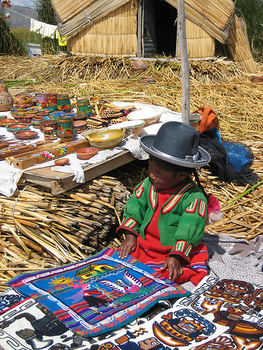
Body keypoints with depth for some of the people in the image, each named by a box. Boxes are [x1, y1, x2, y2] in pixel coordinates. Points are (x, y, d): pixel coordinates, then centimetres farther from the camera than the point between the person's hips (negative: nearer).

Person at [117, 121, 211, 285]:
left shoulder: (194, 197, -16)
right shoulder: (148, 185, 2)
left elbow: (190, 230, -19)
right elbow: (135, 207, 6)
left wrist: (176, 257, -25)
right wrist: (130, 235, -3)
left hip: (175, 250, -5)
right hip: (143, 243, 5)